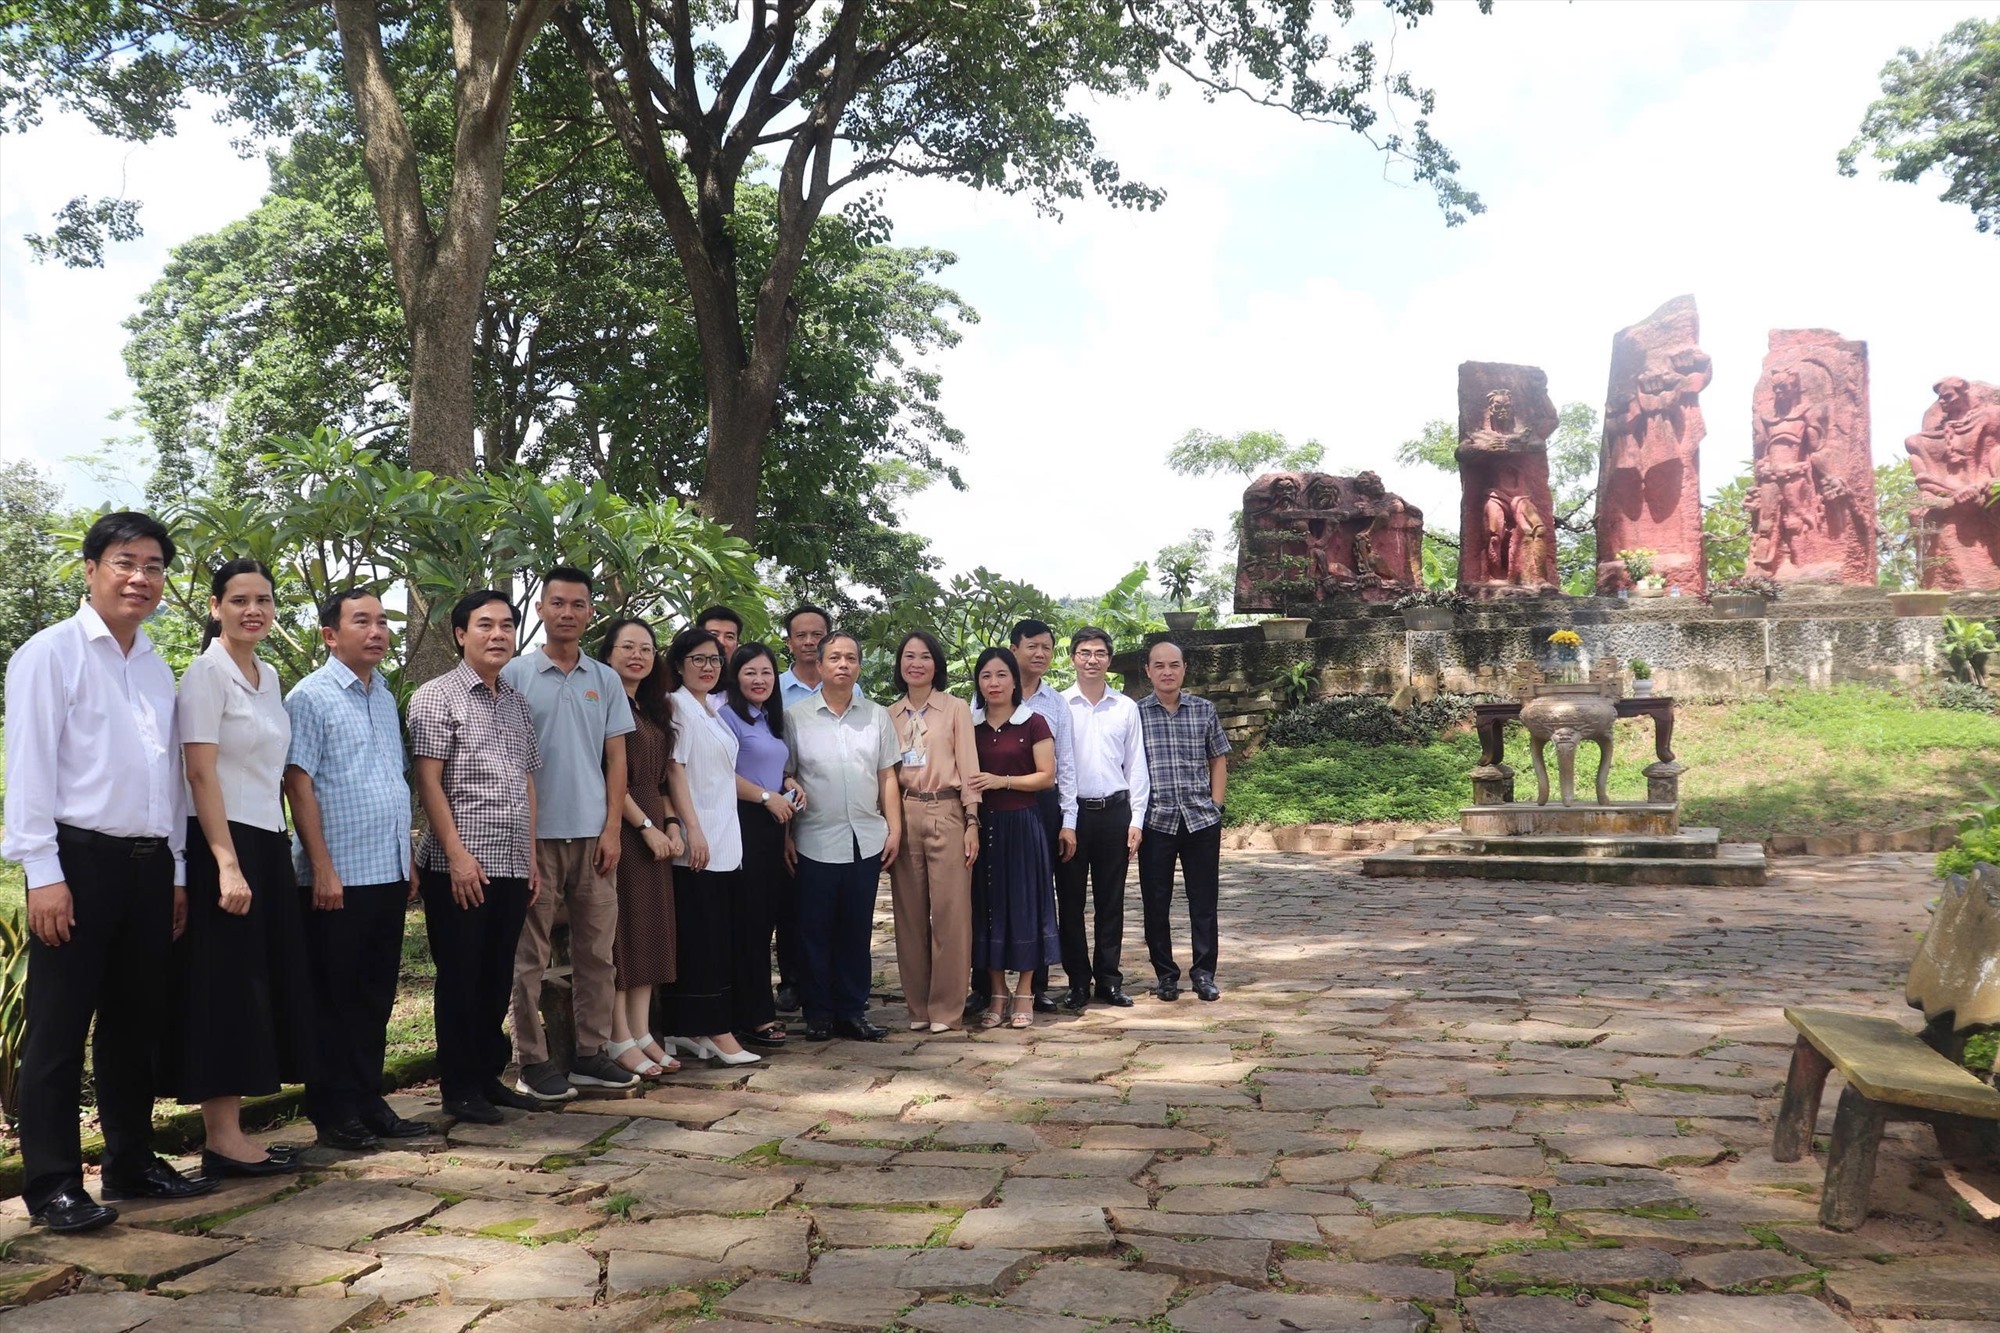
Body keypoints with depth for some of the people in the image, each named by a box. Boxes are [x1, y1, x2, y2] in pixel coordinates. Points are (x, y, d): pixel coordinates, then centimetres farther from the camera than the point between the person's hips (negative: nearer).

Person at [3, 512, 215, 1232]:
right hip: (79, 859, -6)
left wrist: (177, 871, 14)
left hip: (148, 864, 6)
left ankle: (132, 1162, 24)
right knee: (59, 1030, 1)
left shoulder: (158, 667, 15)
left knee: (134, 1022, 13)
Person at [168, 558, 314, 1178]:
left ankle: (232, 1131, 17)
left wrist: (278, 849, 13)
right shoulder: (207, 673, -9)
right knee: (225, 988, -4)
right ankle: (221, 1139, 4)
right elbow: (202, 775, -15)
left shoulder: (269, 676, 13)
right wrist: (227, 865, -20)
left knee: (260, 988, 9)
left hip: (267, 845, 8)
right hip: (221, 845, -8)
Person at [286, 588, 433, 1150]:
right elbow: (298, 784, -12)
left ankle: (369, 1101, 22)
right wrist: (322, 867, -16)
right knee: (335, 997, 3)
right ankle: (333, 1112, 13)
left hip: (390, 872, 7)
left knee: (376, 995, 13)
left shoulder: (386, 697, 15)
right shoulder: (311, 696, -7)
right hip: (339, 876, -7)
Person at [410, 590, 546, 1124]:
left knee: (497, 978, 12)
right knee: (460, 978, 2)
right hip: (460, 866, -6)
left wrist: (531, 858, 14)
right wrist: (457, 854, -16)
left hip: (511, 866, 6)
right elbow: (427, 781, -10)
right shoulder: (437, 696, -3)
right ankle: (459, 1088, 12)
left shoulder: (517, 703, 15)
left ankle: (489, 1076, 23)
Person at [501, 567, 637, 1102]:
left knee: (597, 948, 8)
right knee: (531, 953, 3)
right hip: (535, 833, -3)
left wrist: (613, 828, 1)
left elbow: (616, 758, 9)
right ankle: (532, 1060, 10)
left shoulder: (606, 680, 10)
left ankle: (590, 1052, 17)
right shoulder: (516, 674, 0)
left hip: (593, 834, 4)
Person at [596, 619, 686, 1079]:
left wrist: (671, 824, 6)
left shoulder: (654, 710, 16)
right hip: (618, 828, -8)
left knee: (650, 928, 9)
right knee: (618, 928, -4)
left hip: (653, 829, 8)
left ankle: (641, 1033, 16)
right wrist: (646, 826, -14)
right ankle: (620, 1040, 3)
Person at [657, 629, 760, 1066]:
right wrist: (693, 830, -18)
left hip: (726, 842, 9)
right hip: (698, 843, -9)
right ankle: (717, 1031, -3)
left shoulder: (713, 709, 18)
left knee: (717, 939, 9)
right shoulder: (678, 706, -7)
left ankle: (690, 1029, 14)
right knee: (703, 939, -6)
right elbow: (674, 770, -13)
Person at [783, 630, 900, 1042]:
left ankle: (852, 1011, 19)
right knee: (816, 931, 5)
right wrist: (785, 836, -4)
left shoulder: (878, 716, 8)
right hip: (816, 842, -2)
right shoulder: (795, 717, 0)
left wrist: (894, 829, 4)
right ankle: (818, 1013, 16)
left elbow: (887, 777, 10)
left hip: (866, 840, 2)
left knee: (857, 931, 9)